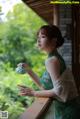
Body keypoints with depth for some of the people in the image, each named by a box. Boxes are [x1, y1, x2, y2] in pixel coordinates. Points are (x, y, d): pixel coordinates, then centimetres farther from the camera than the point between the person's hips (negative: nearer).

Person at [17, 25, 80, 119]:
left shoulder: (51, 60, -19)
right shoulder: (55, 58, 8)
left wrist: (33, 93, -16)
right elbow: (45, 86, 10)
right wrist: (28, 70, 7)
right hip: (64, 108, 9)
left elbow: (59, 90, -23)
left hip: (67, 110, -9)